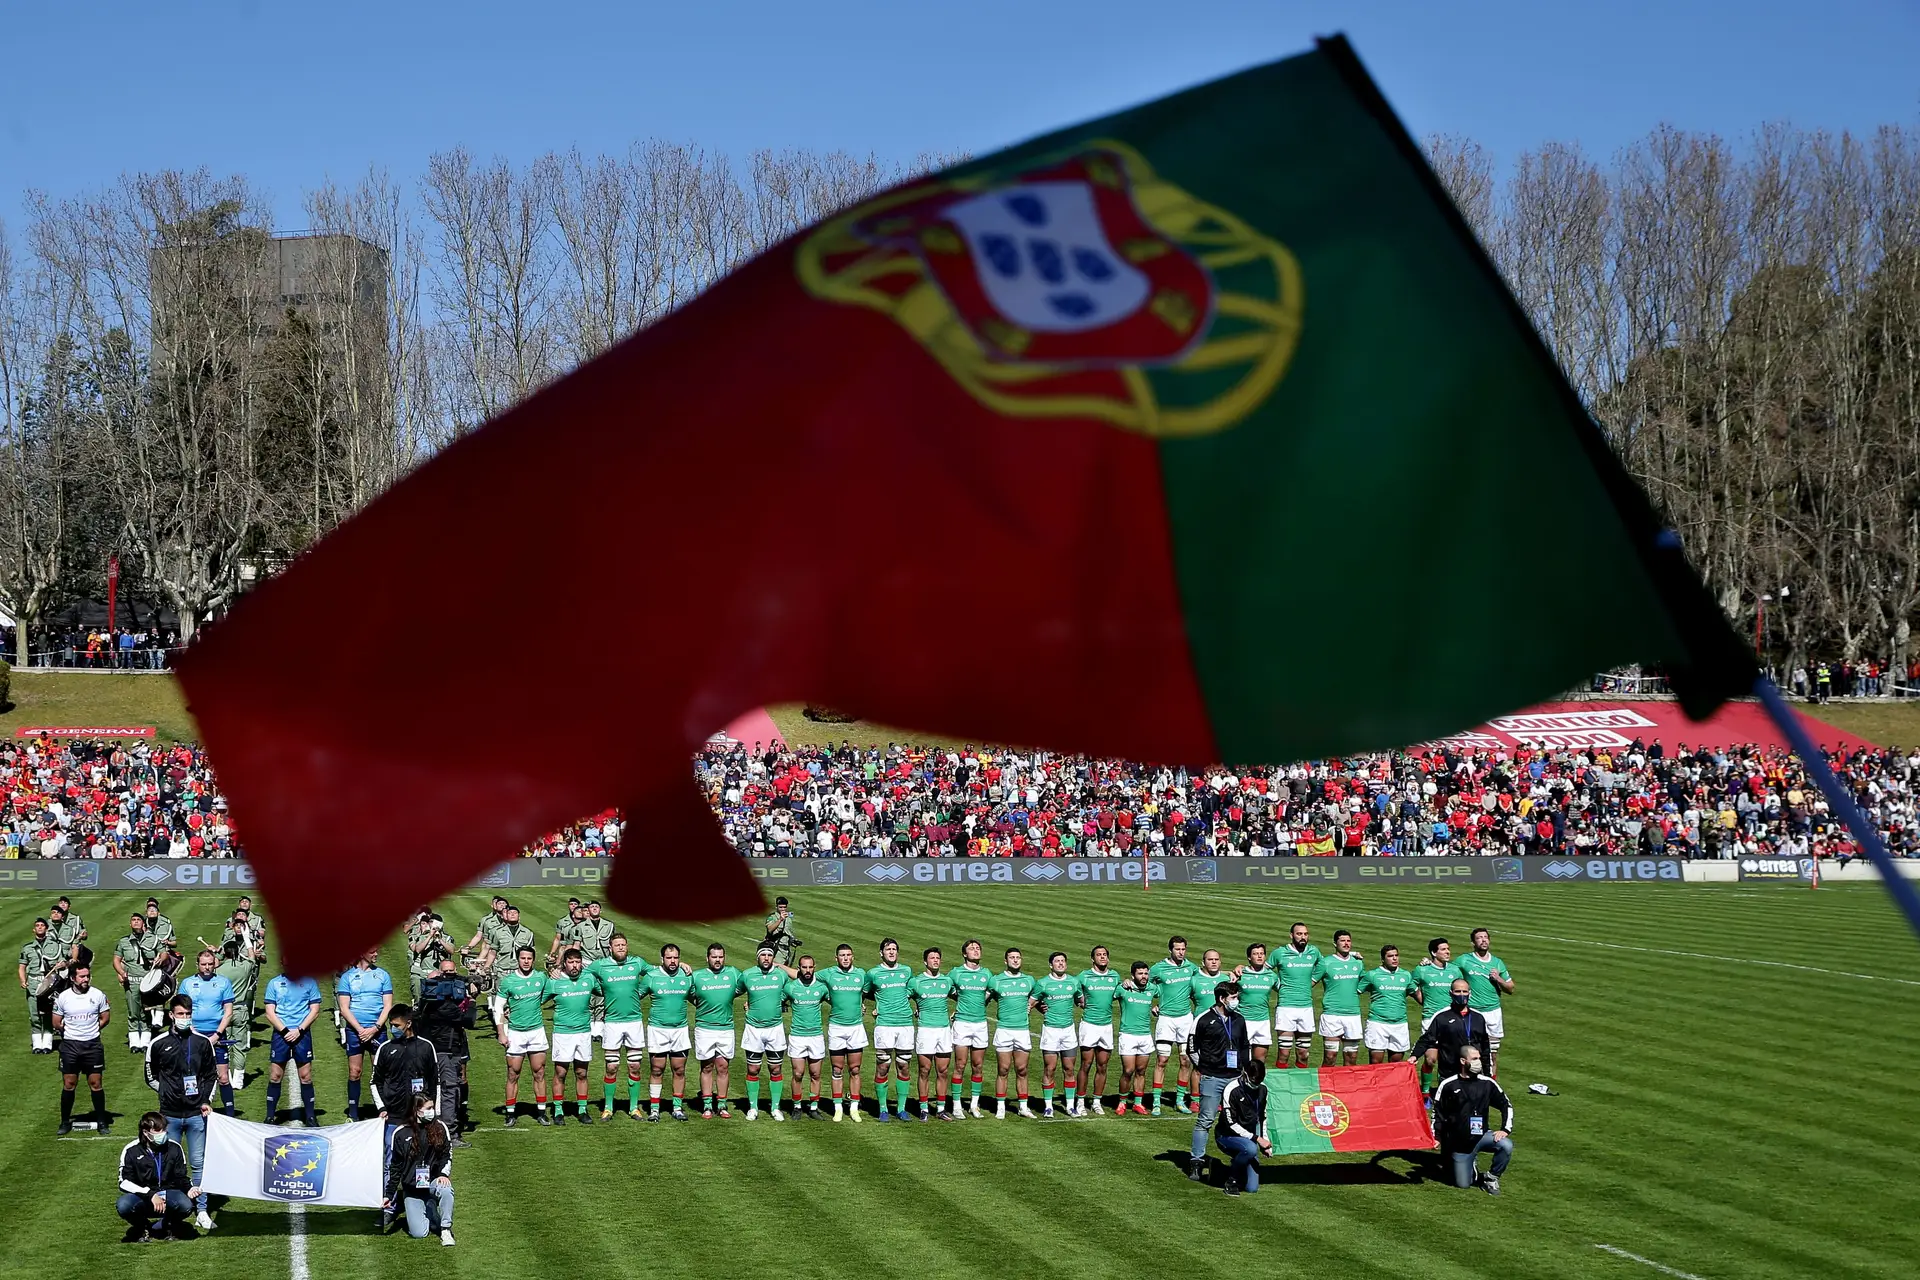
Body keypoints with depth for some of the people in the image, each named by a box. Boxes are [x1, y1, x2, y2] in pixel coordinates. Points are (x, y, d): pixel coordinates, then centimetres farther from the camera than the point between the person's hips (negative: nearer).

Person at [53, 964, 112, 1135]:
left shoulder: (98, 995, -2)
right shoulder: (63, 997, -2)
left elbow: (105, 1018, 8)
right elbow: (56, 1023, 6)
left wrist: (91, 1031, 3)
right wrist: (70, 1032, 7)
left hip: (93, 1045, 0)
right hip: (69, 1045, 0)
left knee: (96, 1083, 2)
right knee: (69, 1085, 3)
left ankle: (101, 1122, 9)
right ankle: (65, 1123, 13)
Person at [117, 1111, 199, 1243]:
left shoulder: (174, 1148, -2)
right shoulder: (131, 1151, -7)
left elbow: (181, 1177, 8)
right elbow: (124, 1182, -11)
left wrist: (188, 1189, -16)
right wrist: (150, 1195, -22)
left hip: (168, 1194, 1)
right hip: (142, 1197, -1)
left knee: (186, 1205, -32)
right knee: (123, 1206, -34)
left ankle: (163, 1226, 2)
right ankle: (143, 1228, 1)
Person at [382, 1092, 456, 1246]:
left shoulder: (440, 1127, 0)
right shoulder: (401, 1134, -2)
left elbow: (447, 1155, 5)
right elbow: (395, 1167, 5)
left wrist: (444, 1174, -15)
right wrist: (389, 1195, 1)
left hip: (433, 1182, 1)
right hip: (411, 1190, 0)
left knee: (445, 1189, -37)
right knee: (419, 1233, -14)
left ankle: (446, 1230, -18)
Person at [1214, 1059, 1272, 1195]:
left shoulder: (1262, 1089, 0)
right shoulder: (1231, 1090, -21)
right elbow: (1230, 1123, -22)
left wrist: (1264, 1140, 6)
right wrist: (1257, 1138, -25)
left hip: (1248, 1137, 6)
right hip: (1227, 1136, -6)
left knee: (1252, 1188, -5)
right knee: (1250, 1148, -39)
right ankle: (1232, 1179, -14)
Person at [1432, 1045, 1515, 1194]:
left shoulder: (1487, 1083, -1)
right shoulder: (1448, 1085, -5)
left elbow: (1506, 1105, 7)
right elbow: (1437, 1112, 2)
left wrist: (1505, 1129, -4)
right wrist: (1435, 1137, -4)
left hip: (1482, 1135, 1)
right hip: (1458, 1142, -1)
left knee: (1506, 1145, -28)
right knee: (1462, 1184, -5)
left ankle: (1491, 1177, -4)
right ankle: (1472, 1168, 31)